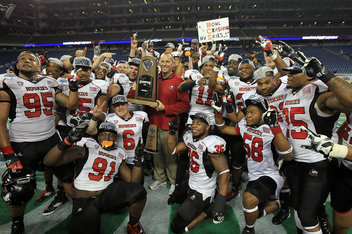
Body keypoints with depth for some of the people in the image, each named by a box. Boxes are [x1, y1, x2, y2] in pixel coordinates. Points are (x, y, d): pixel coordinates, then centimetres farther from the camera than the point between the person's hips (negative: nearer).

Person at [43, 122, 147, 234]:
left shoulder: (119, 155, 9)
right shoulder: (87, 146, -5)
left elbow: (132, 181, 8)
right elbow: (48, 161, -12)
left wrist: (138, 161, -6)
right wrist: (67, 142, -28)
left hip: (108, 195, 4)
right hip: (84, 200, -3)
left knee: (138, 191, -19)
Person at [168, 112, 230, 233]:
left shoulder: (211, 144, -25)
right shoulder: (190, 138, -1)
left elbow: (224, 172, -26)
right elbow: (172, 150, 10)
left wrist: (221, 200, -33)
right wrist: (172, 131, -3)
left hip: (202, 193, -8)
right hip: (191, 186, 8)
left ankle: (208, 211, 8)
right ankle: (206, 206, 20)